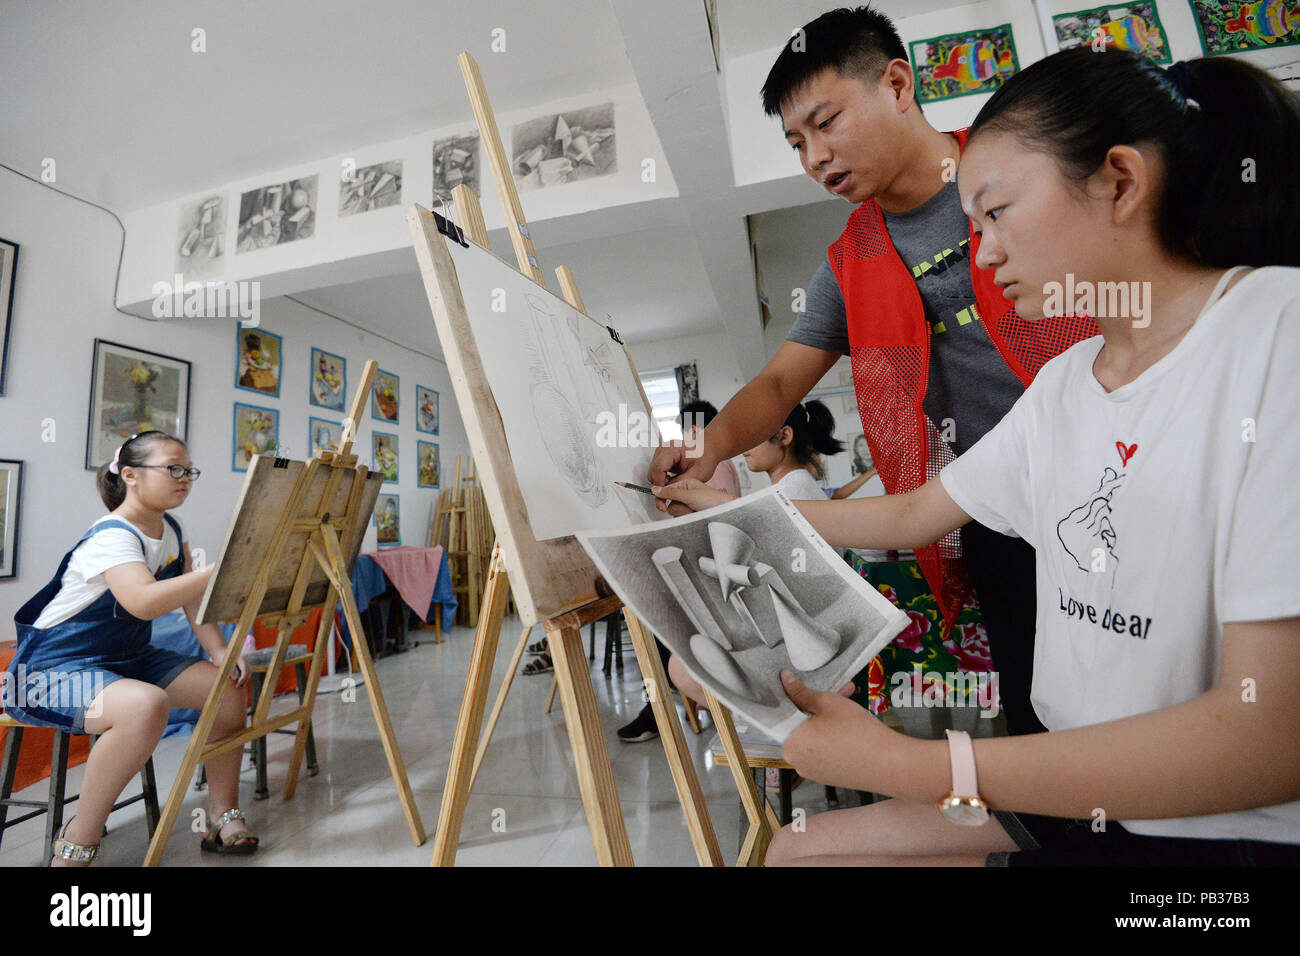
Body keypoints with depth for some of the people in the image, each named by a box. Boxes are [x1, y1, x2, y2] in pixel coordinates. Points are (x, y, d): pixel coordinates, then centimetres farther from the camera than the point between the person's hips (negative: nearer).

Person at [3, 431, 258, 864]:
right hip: (54, 667, -8)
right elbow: (145, 601, -42)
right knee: (146, 704, -37)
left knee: (229, 687, -7)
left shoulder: (170, 531, 3)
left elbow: (193, 598, 2)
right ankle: (76, 844, -12)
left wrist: (223, 654, -9)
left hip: (127, 658, 8)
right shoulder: (112, 536, -22)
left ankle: (223, 816, 5)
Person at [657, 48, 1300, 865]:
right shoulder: (1064, 383, 4)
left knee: (807, 851, -12)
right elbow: (915, 515, 11)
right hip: (1087, 796, 6)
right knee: (796, 847, 5)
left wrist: (912, 766, -25)